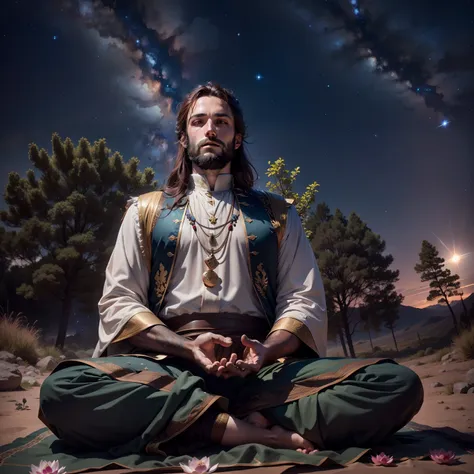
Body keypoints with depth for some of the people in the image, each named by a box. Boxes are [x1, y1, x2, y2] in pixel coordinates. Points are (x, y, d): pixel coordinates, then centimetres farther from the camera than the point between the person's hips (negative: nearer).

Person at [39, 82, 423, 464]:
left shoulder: (277, 214, 17)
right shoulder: (146, 212, 16)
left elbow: (305, 300, 9)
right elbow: (118, 302, 7)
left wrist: (266, 350, -13)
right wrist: (187, 347, -11)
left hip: (262, 367, 1)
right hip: (168, 364, 0)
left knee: (397, 384, -23)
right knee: (63, 391, -31)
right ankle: (251, 428, -21)